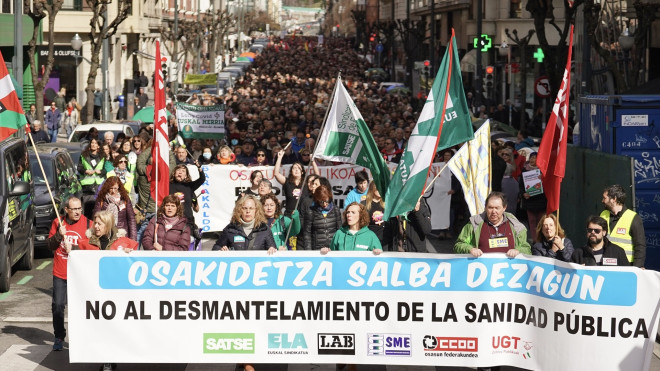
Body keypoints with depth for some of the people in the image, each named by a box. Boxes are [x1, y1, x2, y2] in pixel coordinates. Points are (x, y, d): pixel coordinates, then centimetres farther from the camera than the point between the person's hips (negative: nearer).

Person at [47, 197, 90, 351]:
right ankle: (59, 337, 15)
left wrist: (73, 247, -15)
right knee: (58, 305, 3)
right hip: (60, 274, 2)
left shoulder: (87, 224, -2)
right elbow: (50, 245, 7)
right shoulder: (57, 223, 6)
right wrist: (59, 235, -11)